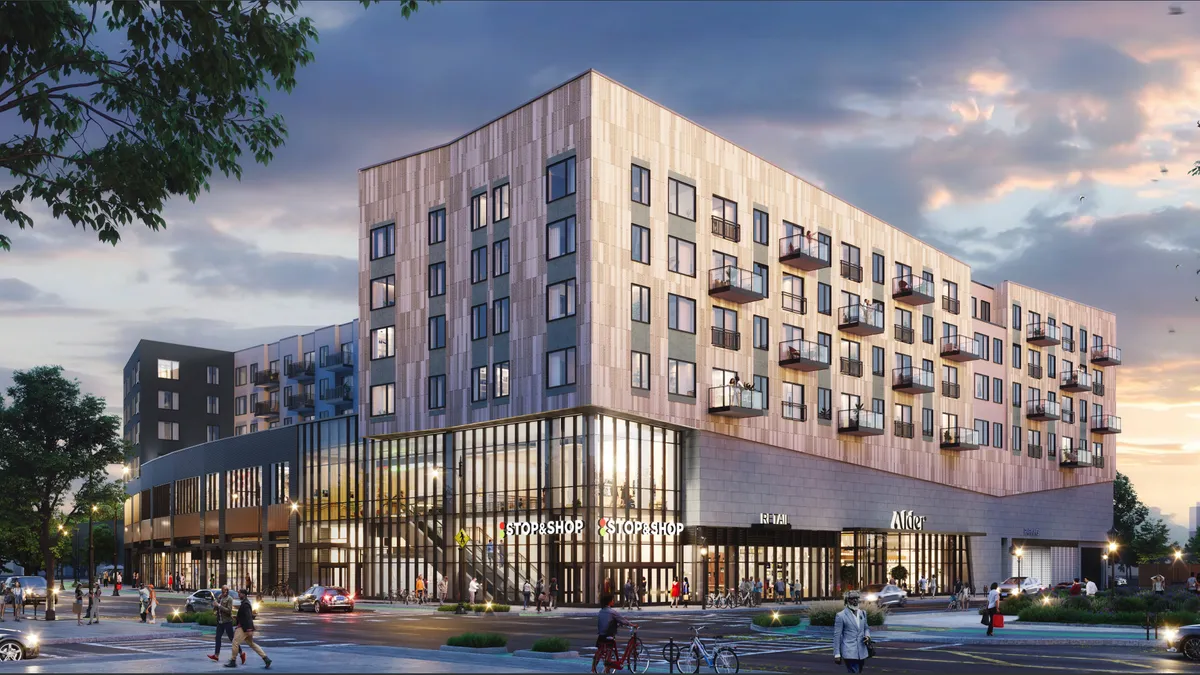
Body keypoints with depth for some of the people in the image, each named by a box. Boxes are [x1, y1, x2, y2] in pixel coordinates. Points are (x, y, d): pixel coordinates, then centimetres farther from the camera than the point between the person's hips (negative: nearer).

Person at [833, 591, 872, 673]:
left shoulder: (862, 613, 10)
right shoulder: (841, 616, -7)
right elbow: (837, 636, -6)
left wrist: (867, 636, -1)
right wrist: (837, 654, -8)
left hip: (862, 652, 6)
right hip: (849, 652, -6)